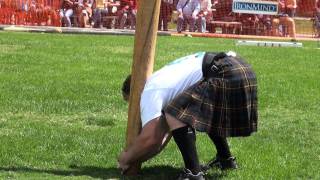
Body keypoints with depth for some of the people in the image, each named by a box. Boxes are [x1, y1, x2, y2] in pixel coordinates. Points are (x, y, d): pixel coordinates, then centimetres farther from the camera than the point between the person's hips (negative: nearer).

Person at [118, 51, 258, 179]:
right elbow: (163, 132, 32)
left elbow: (149, 138, -9)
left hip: (225, 76, -11)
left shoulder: (149, 92, 0)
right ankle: (225, 159, 40)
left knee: (175, 116, -11)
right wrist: (137, 158, 29)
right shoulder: (161, 81, 29)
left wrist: (126, 159, 8)